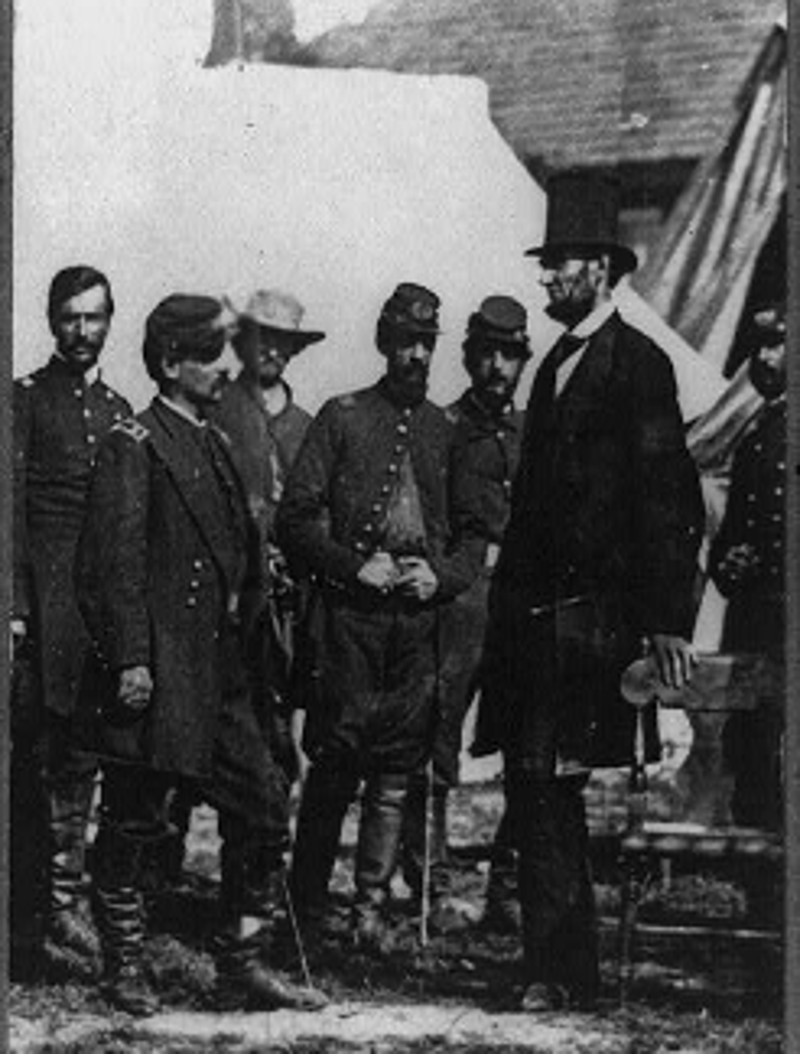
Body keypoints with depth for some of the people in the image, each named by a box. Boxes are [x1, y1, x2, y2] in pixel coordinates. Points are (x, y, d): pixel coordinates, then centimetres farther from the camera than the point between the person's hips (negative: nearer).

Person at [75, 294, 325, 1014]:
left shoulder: (213, 443, 17)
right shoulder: (133, 446, -8)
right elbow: (112, 563, -14)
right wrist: (130, 661, -19)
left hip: (219, 671, 8)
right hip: (153, 674, -8)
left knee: (264, 805, 4)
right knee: (135, 820, 2)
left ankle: (244, 966, 12)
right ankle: (125, 967, 15)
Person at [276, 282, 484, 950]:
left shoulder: (444, 431, 14)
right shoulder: (342, 418, 3)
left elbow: (473, 531, 18)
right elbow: (296, 517, -1)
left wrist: (442, 576, 0)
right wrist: (353, 566, -11)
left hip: (420, 616, 3)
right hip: (352, 614, -3)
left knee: (396, 771, 3)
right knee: (335, 763, -1)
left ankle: (372, 908, 8)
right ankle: (307, 907, 9)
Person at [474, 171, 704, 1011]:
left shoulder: (638, 364, -6)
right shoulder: (555, 366, 19)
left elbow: (671, 501, -11)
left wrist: (667, 619, -16)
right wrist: (509, 593, 15)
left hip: (591, 611, -8)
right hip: (536, 611, 8)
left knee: (546, 785, -11)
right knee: (534, 786, 7)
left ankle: (557, 972, -5)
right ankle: (562, 968, 14)